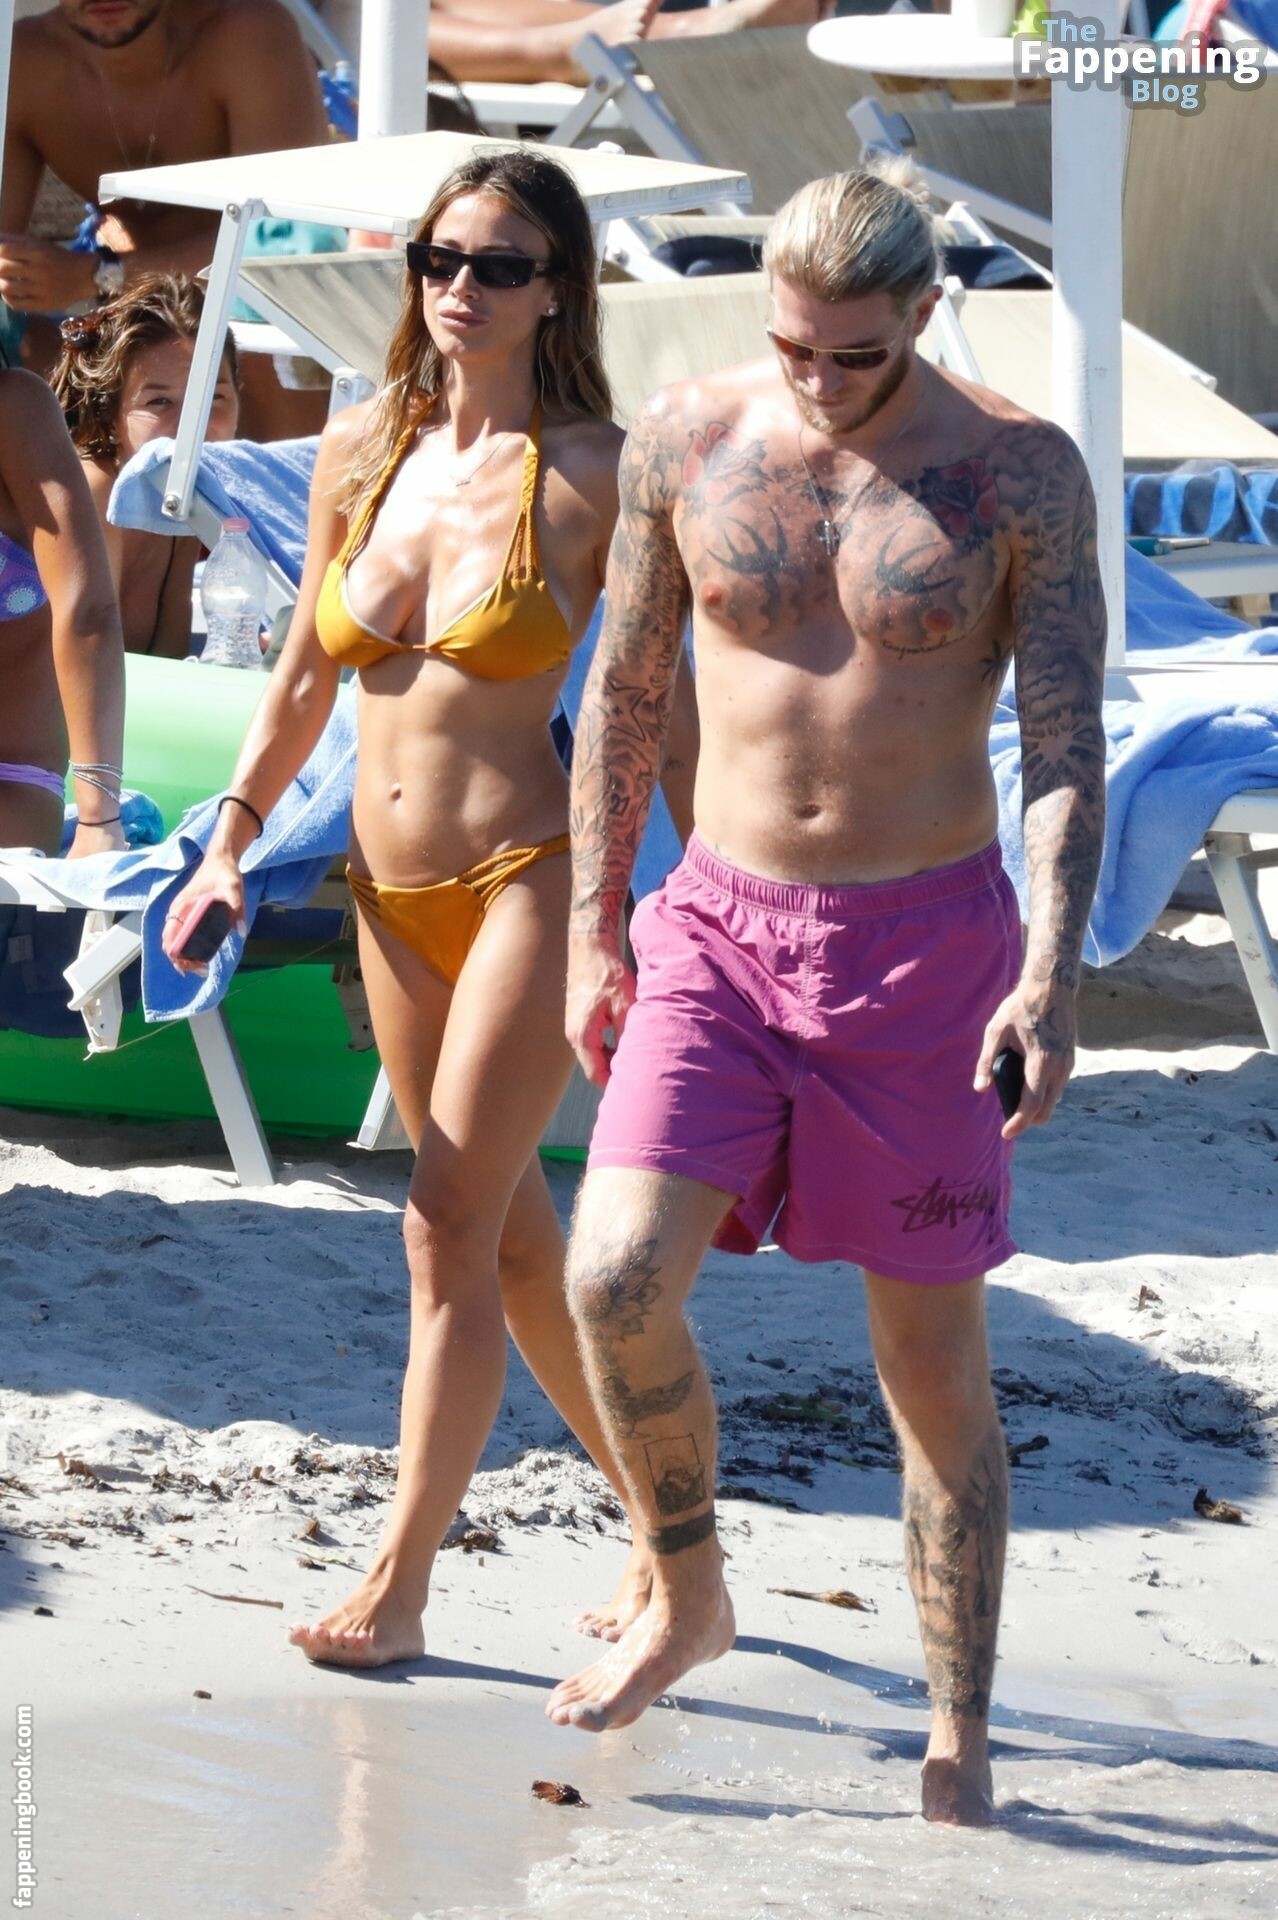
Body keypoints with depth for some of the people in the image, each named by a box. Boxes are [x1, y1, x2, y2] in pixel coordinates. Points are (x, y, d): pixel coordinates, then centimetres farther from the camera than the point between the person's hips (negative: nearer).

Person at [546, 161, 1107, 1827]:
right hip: (720, 926, 2)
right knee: (617, 1278, -15)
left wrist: (1052, 975, -23)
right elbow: (626, 691, 10)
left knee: (932, 1355, 3)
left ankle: (959, 1748, 12)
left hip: (922, 942, -2)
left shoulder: (1018, 475, -8)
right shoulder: (686, 443, -1)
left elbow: (1066, 743, -11)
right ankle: (687, 1598, 10)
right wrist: (592, 928, 9)